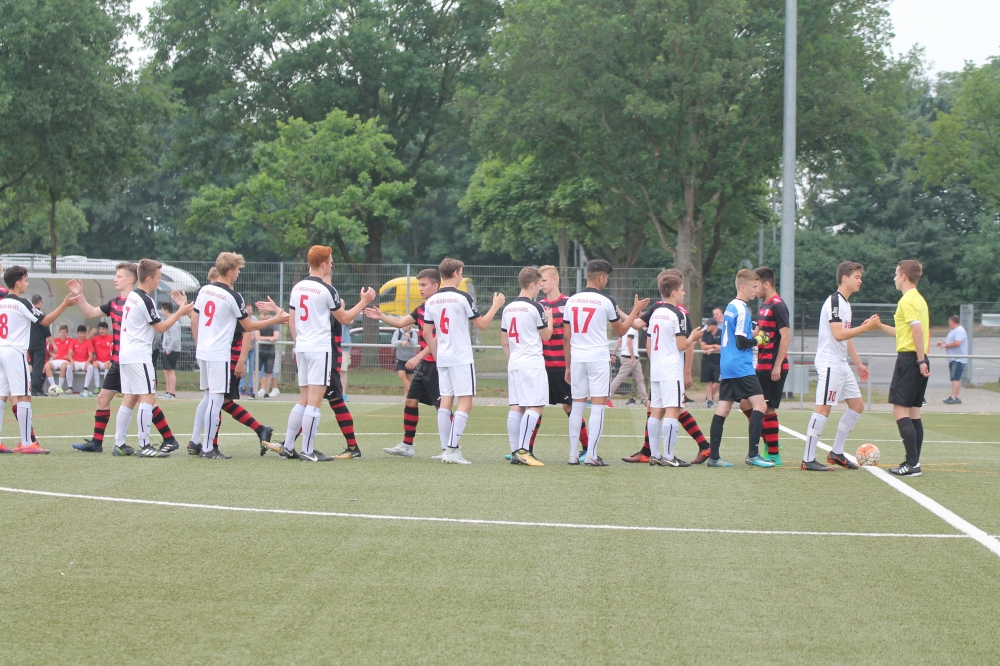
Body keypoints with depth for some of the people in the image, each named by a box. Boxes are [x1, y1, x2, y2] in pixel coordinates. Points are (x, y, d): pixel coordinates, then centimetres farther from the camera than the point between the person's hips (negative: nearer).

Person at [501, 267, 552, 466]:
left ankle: (515, 451, 5)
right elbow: (546, 335, -1)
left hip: (514, 364, 8)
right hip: (533, 364, -8)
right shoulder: (535, 308, -10)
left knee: (516, 407, 6)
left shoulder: (508, 308, 11)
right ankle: (523, 450, -17)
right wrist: (549, 317, 15)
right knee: (535, 406, -8)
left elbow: (504, 341, 16)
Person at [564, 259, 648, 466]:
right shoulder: (606, 301, -6)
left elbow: (566, 338, 8)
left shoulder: (571, 301, 6)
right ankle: (591, 455, -7)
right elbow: (621, 330, 7)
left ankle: (573, 455, 9)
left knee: (577, 405, 10)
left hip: (576, 358, 5)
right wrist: (636, 310, 19)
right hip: (598, 358, -5)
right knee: (598, 406, -2)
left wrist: (568, 366, 15)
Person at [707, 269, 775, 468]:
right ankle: (752, 454, -12)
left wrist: (753, 334, 10)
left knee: (723, 409, 7)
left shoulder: (730, 307, 15)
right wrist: (758, 340, -1)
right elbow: (741, 343, -17)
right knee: (759, 405, -8)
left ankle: (713, 456, 5)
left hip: (726, 367, 9)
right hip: (741, 368, -9)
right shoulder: (742, 309, -13)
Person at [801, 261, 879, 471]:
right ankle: (808, 460, -10)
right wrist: (866, 327, -21)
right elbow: (838, 334, -24)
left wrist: (858, 363, 24)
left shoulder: (845, 303, 17)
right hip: (829, 363, -10)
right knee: (823, 408, -11)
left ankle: (836, 453, 17)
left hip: (842, 365, 10)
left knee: (857, 405, 11)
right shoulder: (834, 301, -14)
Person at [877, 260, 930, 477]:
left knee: (900, 412, -9)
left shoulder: (907, 300, -12)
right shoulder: (919, 299, 17)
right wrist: (880, 326, 30)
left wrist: (920, 360, -22)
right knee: (913, 412, 11)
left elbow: (917, 330, -22)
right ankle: (913, 462, 12)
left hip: (908, 359, -10)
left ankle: (912, 464, -15)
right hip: (918, 360, 10)